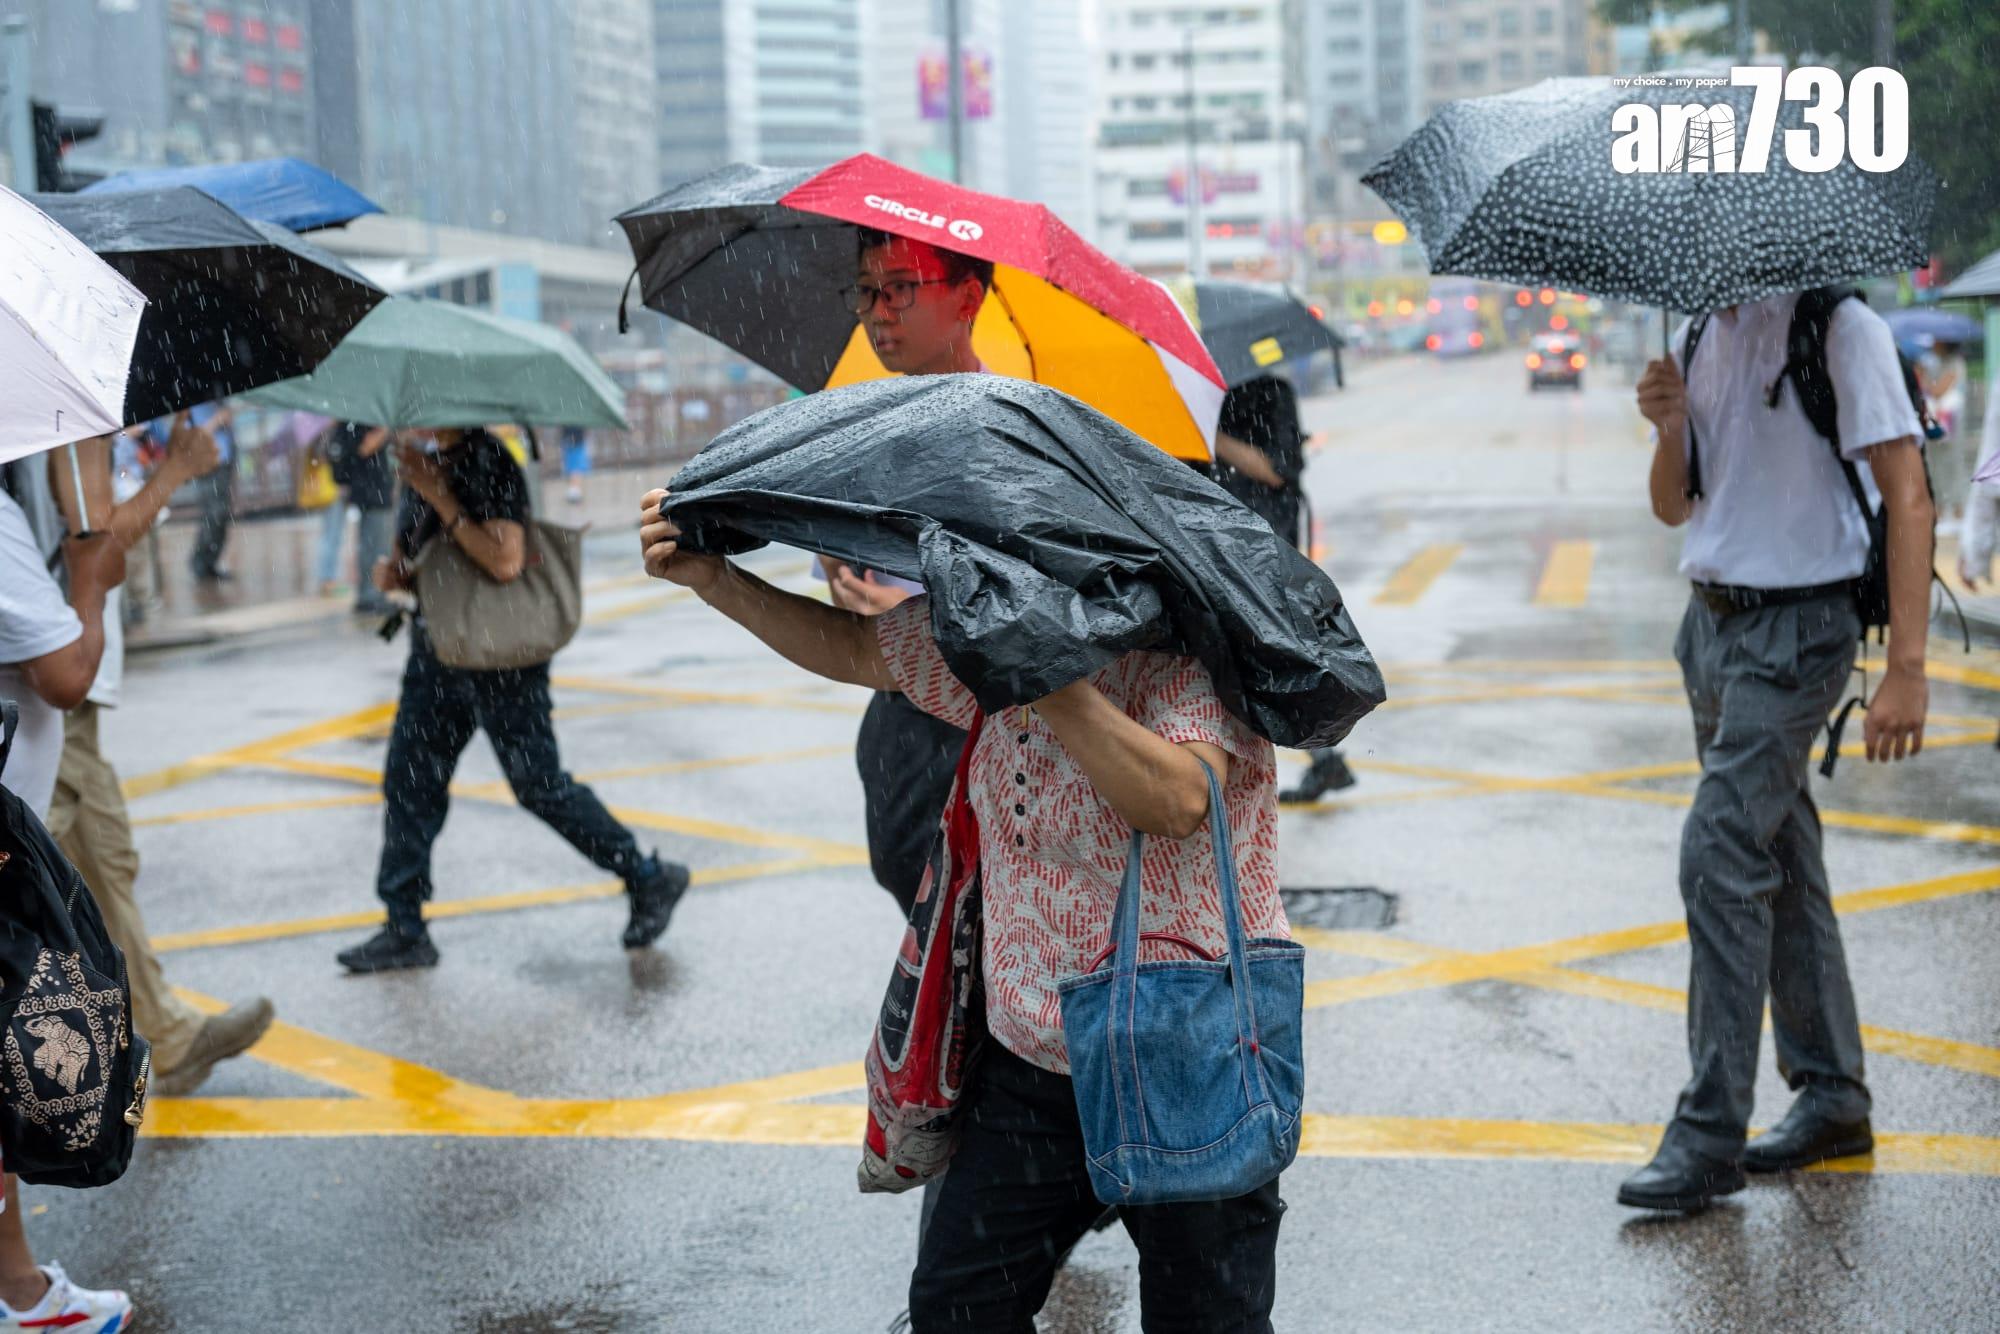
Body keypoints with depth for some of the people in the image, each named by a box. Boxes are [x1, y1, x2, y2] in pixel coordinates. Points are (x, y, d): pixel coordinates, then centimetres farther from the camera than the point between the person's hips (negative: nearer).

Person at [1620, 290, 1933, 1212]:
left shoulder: (1840, 329, -12)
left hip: (1797, 627, -8)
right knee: (1781, 863, 13)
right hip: (1714, 619, 8)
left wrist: (1906, 669, -21)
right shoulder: (1700, 338, 11)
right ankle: (1832, 1098, 25)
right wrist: (1671, 430, -6)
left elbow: (1907, 497, -15)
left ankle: (1709, 1137, -10)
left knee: (1719, 854, -15)